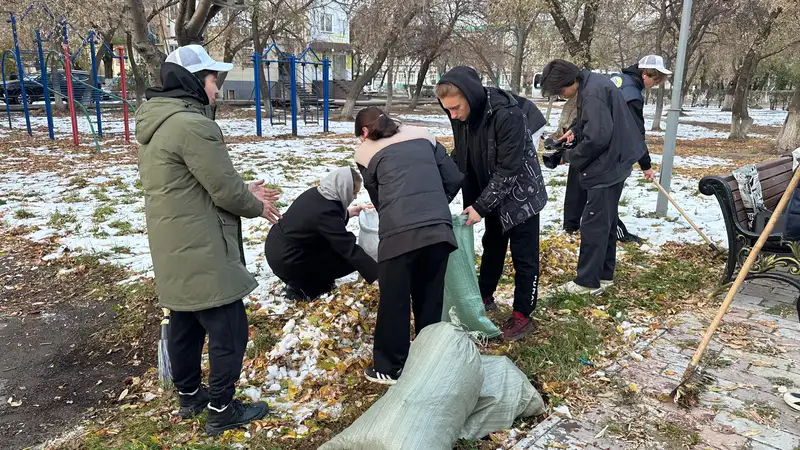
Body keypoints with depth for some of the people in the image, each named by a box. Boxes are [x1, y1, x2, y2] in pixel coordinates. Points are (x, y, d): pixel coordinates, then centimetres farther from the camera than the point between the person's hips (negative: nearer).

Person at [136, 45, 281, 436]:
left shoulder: (157, 123, 11)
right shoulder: (192, 124, -22)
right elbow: (224, 188, -19)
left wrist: (245, 192, 9)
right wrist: (257, 205, 0)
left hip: (173, 249, 10)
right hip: (200, 251, -10)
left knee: (186, 323, 21)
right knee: (228, 330, 2)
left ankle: (189, 395, 37)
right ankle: (221, 411, 14)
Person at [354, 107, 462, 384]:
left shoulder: (366, 153, 13)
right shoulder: (422, 136, 20)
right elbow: (454, 179, 18)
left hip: (399, 233, -3)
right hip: (439, 229, 4)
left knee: (394, 302, 11)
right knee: (431, 299, 18)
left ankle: (390, 368, 24)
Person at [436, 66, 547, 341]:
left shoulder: (507, 115, -32)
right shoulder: (461, 115, -10)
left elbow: (508, 169, -28)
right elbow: (461, 158, 2)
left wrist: (481, 206, -27)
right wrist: (472, 202, -4)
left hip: (520, 194, -7)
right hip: (491, 194, 7)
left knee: (524, 255, 3)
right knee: (492, 246, 21)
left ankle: (522, 315, 15)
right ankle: (484, 297, 38)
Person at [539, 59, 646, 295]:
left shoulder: (593, 92, -22)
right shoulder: (592, 83, 9)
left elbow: (597, 137, -27)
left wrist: (571, 157, -13)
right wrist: (575, 132, 4)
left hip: (606, 166, -10)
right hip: (612, 163, 10)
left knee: (593, 224, -3)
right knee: (606, 222, 16)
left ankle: (587, 281, 6)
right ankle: (604, 275, 26)